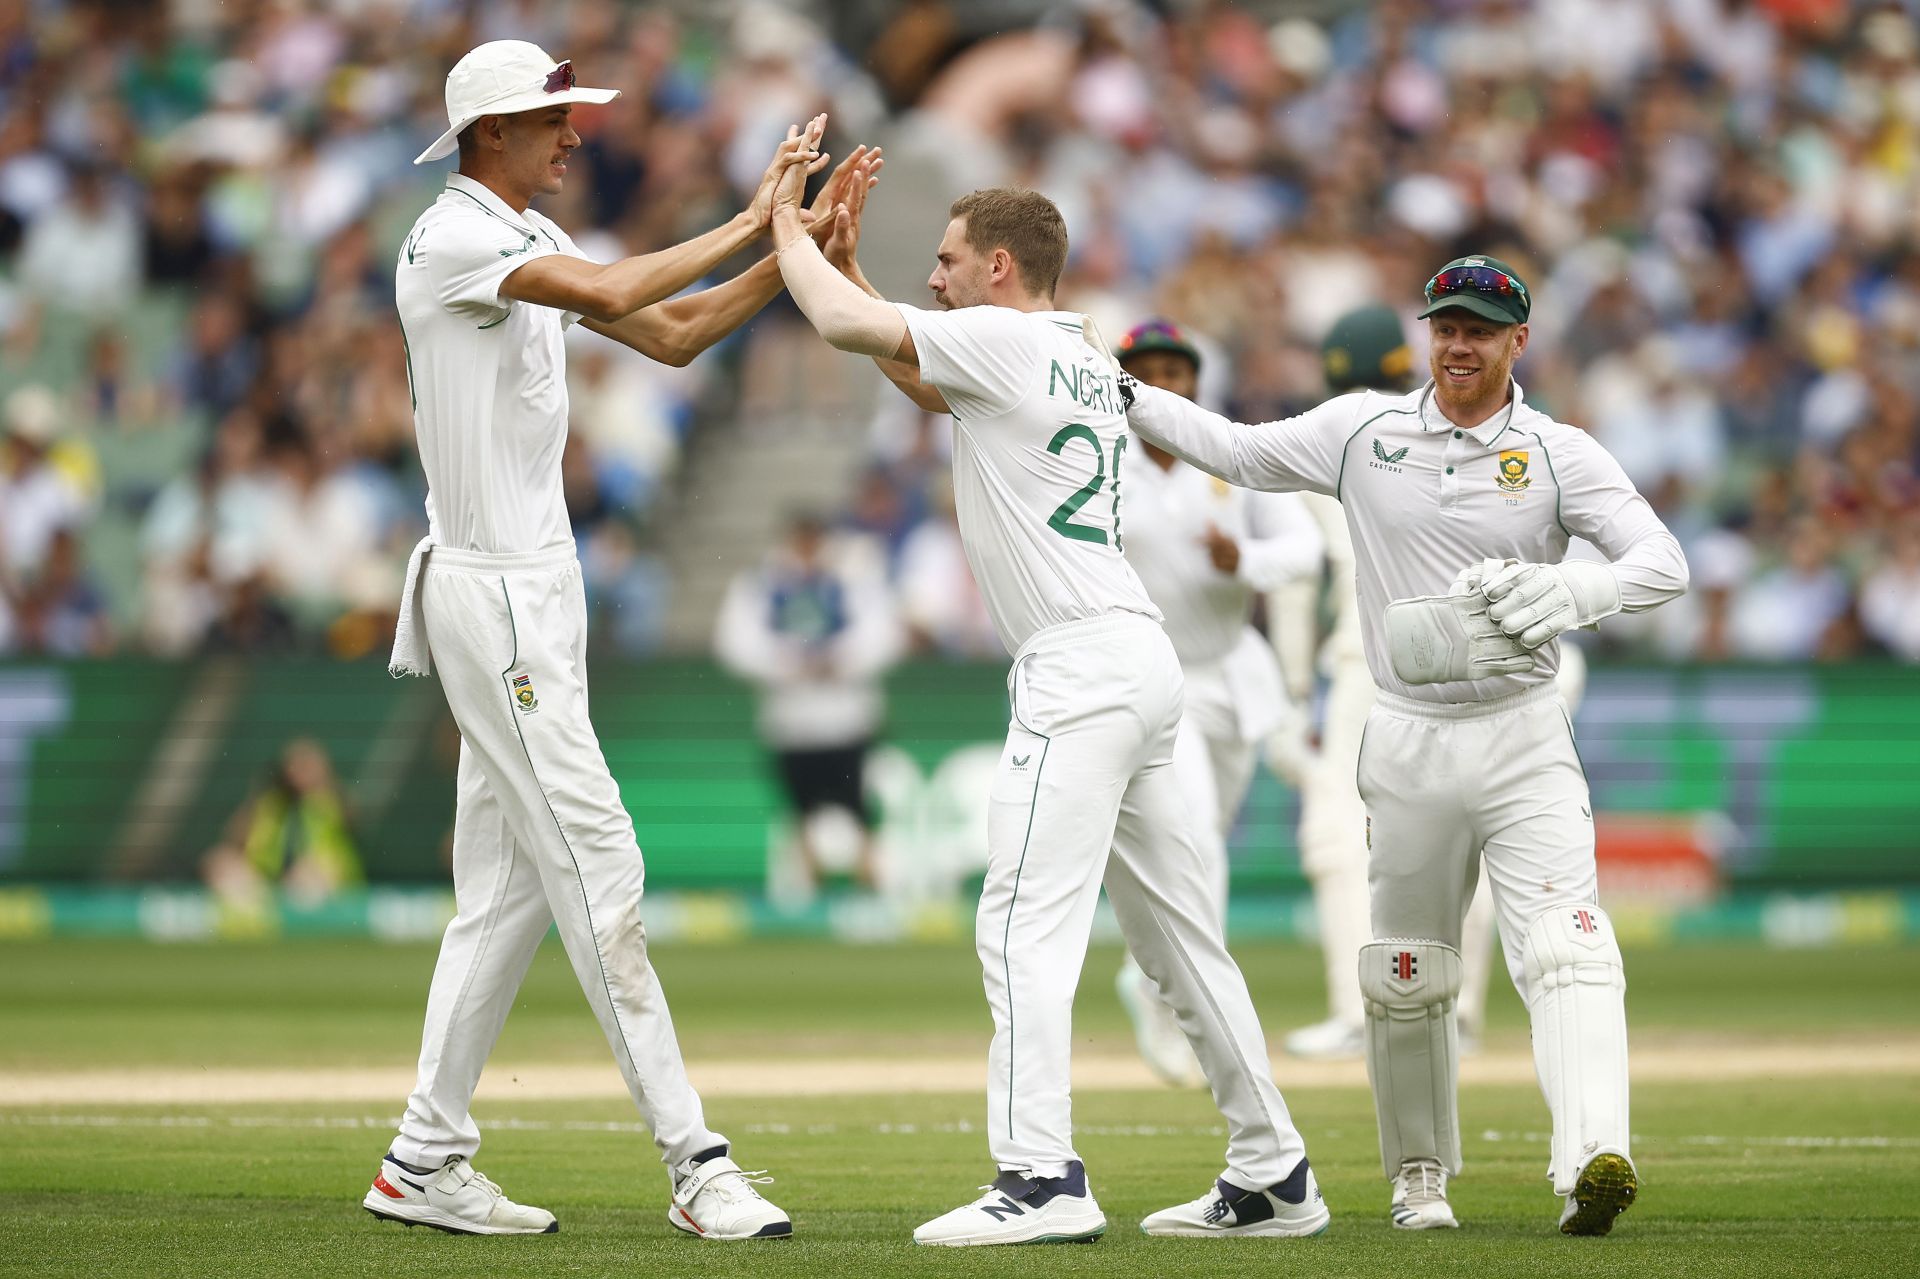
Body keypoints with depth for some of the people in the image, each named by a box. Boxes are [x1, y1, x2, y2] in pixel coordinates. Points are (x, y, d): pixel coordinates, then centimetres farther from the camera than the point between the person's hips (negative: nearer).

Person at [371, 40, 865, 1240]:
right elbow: (605, 290, -28)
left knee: (511, 887, 11)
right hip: (490, 597, -10)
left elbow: (671, 332, 14)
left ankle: (426, 1162, 15)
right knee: (599, 871, -11)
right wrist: (747, 225, -21)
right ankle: (697, 1165, -12)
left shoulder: (531, 241, 16)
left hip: (538, 590, 10)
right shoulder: (453, 238, -14)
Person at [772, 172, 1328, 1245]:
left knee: (1026, 923, -15)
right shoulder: (1087, 359, 20)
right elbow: (925, 381, 33)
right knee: (1178, 930, 13)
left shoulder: (1007, 340, -6)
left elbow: (843, 326, -10)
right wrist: (846, 257, 30)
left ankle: (1043, 1177, -26)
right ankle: (1274, 1176, 15)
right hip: (1144, 662, 10)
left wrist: (787, 225, 7)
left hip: (1080, 665, -10)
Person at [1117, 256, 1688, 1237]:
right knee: (1405, 974, 9)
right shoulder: (1362, 431, 5)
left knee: (1565, 948, -19)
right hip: (1408, 743, 2)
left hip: (1521, 740, -2)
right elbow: (1237, 451, 15)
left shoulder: (1560, 455, -2)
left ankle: (1592, 1160, -32)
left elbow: (1663, 562, -9)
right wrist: (1123, 395, 6)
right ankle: (1418, 1175, 25)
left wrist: (1565, 592, -26)